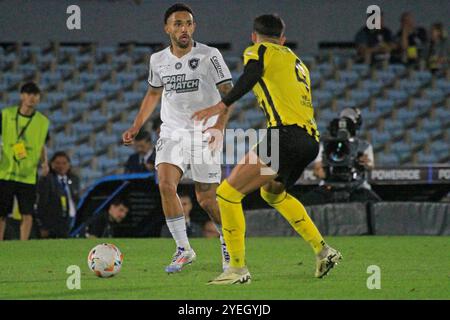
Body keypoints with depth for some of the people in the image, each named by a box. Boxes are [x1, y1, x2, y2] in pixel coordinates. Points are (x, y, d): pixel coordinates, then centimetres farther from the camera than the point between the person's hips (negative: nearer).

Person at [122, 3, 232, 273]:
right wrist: (136, 127, 17)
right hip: (172, 132, 3)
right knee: (165, 184, -19)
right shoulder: (158, 60, 6)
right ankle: (183, 249, -9)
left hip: (204, 135, -3)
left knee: (206, 199, -3)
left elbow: (227, 92, -9)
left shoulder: (209, 56, -8)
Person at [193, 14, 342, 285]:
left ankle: (238, 269, -6)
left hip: (286, 133, -8)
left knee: (228, 193, -3)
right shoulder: (297, 62, 30)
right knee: (272, 192, 33)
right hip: (312, 139, 8)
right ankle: (323, 251, 27)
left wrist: (222, 107, -21)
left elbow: (251, 76, -13)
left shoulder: (258, 51, 9)